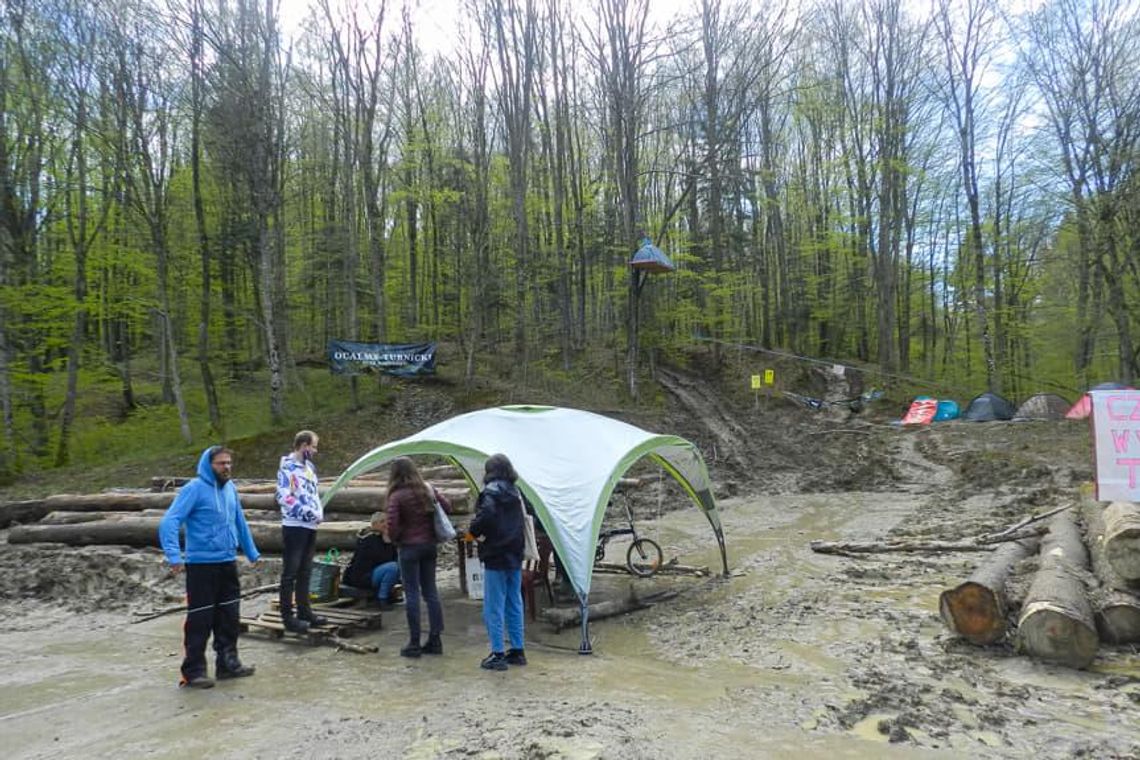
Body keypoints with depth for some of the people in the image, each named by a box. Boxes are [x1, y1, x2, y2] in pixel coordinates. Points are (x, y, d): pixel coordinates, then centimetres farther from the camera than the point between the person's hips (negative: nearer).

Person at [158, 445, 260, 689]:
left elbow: (240, 522, 18)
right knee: (200, 620, 0)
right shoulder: (194, 489, -12)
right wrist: (174, 556, -31)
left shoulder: (230, 488, 8)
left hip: (228, 564, 7)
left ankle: (228, 662, 25)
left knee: (230, 617, 13)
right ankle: (194, 671, 11)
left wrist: (252, 553, 21)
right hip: (201, 565, -7)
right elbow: (169, 522, -20)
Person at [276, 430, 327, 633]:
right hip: (294, 526, -8)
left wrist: (320, 512, 6)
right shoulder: (287, 467, -10)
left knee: (305, 572, 14)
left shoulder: (309, 466, 15)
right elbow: (284, 497, -19)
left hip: (310, 527, 8)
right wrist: (308, 512, -19)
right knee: (290, 572, -2)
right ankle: (288, 616, 3)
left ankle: (304, 611, 22)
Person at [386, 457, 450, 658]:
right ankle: (435, 640, 16)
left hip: (409, 547, -5)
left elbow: (392, 526, -17)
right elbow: (447, 507, 11)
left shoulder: (397, 496, -14)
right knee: (430, 591, 11)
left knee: (411, 594, 1)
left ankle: (414, 643, 6)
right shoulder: (428, 490, 3)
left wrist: (396, 539, 3)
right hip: (429, 544, 6)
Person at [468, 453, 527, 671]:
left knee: (494, 608, 0)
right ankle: (517, 651, 21)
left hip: (496, 557, -8)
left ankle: (497, 655, 4)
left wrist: (474, 531, -13)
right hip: (515, 556, 8)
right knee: (514, 604, 14)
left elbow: (486, 515, -31)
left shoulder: (491, 491, -14)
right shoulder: (516, 492, 9)